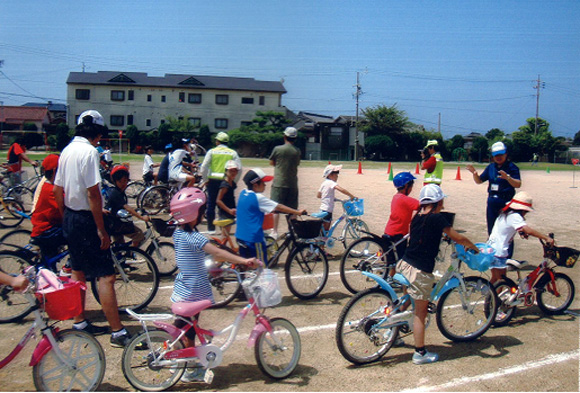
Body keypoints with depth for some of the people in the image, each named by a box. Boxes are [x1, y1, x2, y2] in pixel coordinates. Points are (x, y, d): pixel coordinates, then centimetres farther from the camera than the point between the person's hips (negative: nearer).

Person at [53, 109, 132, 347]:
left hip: (69, 218, 10)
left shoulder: (67, 151, 10)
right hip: (85, 219, -10)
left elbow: (57, 189, 15)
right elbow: (93, 194, -23)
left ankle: (79, 322, 30)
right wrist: (101, 229, -20)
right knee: (106, 275, -7)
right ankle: (118, 332, -5)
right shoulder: (89, 152, -18)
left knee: (78, 271, 19)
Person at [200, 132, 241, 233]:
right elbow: (239, 168, -2)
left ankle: (211, 227, 13)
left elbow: (204, 166, -4)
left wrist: (205, 180, 6)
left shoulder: (212, 151, 1)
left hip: (213, 180, 0)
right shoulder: (233, 153, 4)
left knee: (211, 204, 9)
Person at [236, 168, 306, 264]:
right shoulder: (258, 198, -17)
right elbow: (279, 207, -15)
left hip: (240, 236, 8)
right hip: (253, 238, -8)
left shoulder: (243, 193, 6)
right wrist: (298, 212, -11)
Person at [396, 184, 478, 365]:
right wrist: (473, 247, 10)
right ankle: (420, 353, 12)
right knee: (420, 312, 3)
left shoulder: (417, 217, 8)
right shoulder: (437, 218, -13)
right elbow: (458, 238, -10)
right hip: (420, 271, -7)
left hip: (405, 264, 7)